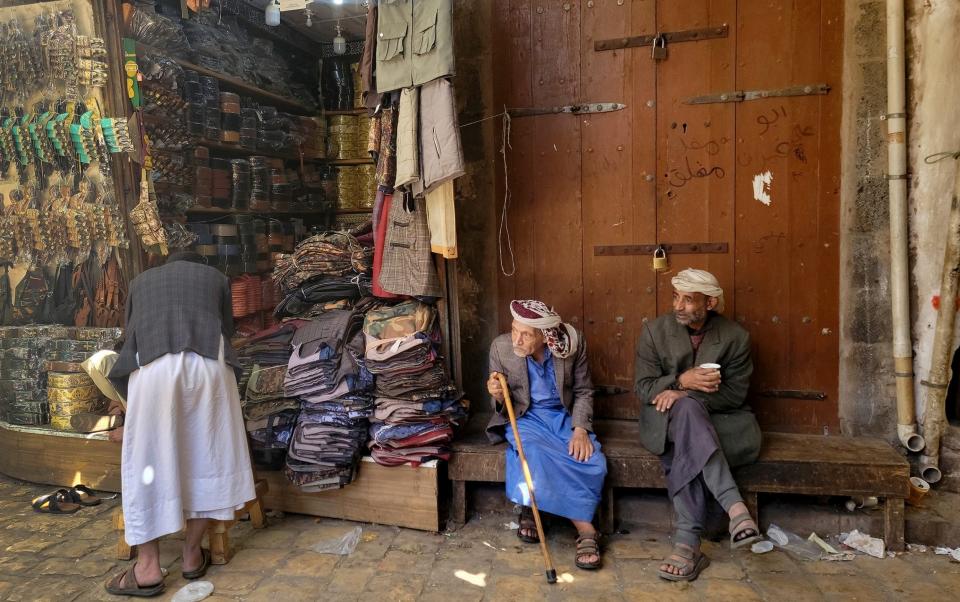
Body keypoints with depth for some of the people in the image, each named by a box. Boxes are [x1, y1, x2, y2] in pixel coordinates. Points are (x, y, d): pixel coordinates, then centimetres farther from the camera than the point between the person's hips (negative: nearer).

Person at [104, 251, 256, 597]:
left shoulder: (141, 281, 31)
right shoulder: (216, 278, 28)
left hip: (152, 367, 0)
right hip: (208, 365, 0)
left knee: (148, 461, 6)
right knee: (206, 456, 11)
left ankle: (148, 568, 9)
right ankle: (192, 553, 18)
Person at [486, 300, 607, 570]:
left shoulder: (574, 343, -11)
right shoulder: (500, 347, -12)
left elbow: (584, 391, 2)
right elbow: (503, 405, -2)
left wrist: (580, 429, -12)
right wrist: (498, 396, -26)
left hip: (564, 417, 1)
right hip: (525, 418, -1)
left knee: (594, 464, -24)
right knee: (536, 454, -32)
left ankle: (533, 511, -8)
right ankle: (584, 528, -17)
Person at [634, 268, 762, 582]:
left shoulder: (735, 337, -2)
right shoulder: (655, 331, -2)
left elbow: (735, 393, -6)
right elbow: (643, 388, -4)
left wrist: (684, 395, -20)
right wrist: (681, 382, -24)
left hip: (717, 419, 0)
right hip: (667, 418, 0)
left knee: (685, 452, -35)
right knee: (687, 409, -37)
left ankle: (687, 542, -36)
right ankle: (734, 506, -44)